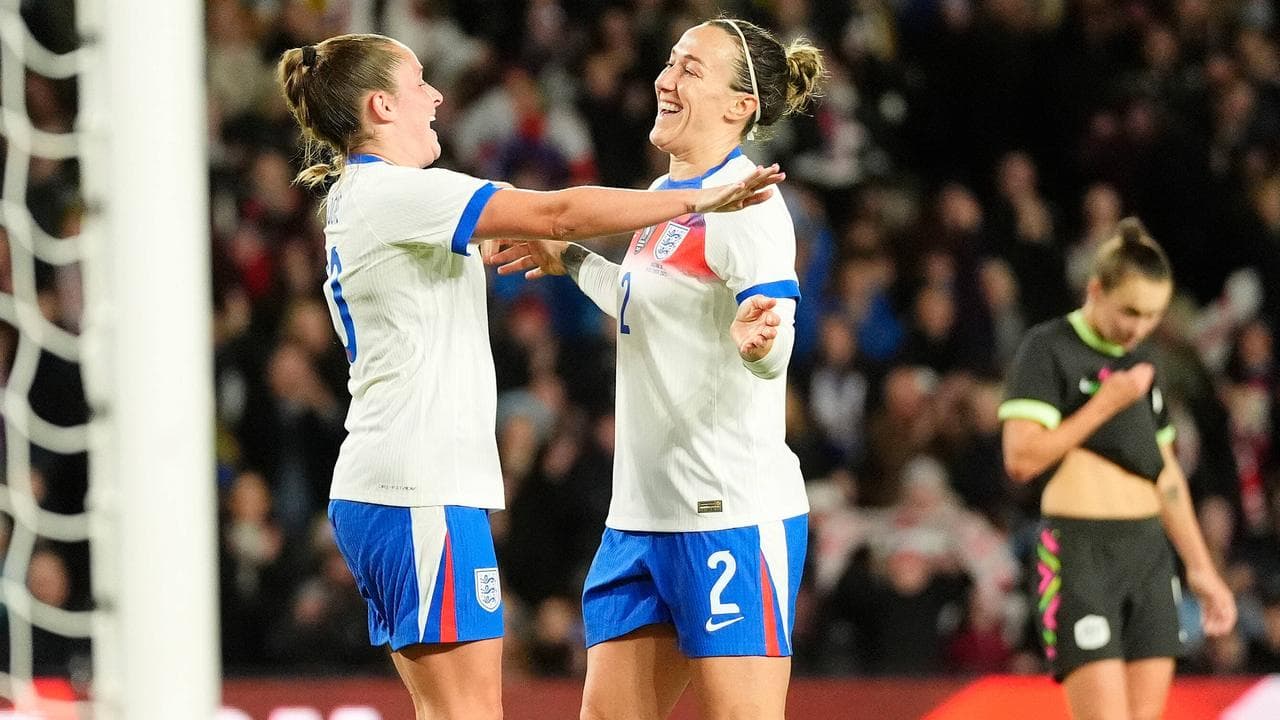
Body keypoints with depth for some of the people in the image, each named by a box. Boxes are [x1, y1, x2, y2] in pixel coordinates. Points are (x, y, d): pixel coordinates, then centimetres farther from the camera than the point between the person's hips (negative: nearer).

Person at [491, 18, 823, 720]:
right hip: (643, 515, 9)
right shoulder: (666, 194, 14)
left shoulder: (746, 202, -13)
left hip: (733, 515, -9)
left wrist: (755, 341, -48)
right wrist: (571, 260, 40)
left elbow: (776, 349, -26)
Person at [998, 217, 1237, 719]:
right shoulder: (1048, 349, -5)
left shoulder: (1140, 359, 17)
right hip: (1080, 552, -7)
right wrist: (1107, 402, -12)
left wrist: (1200, 567, 23)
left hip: (1149, 552, 7)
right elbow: (1022, 458, -16)